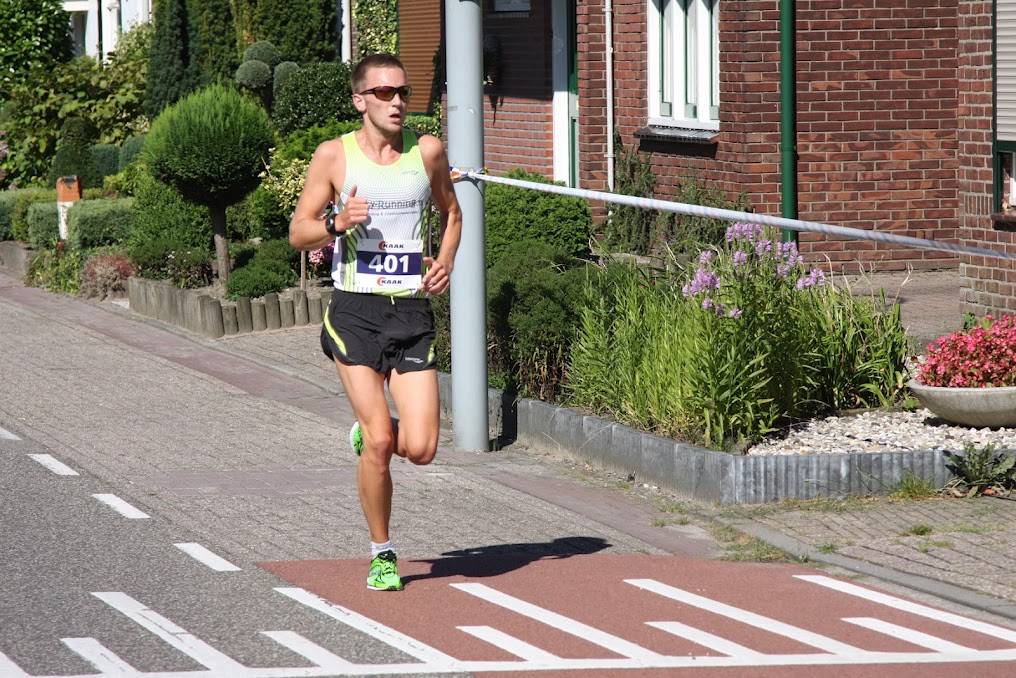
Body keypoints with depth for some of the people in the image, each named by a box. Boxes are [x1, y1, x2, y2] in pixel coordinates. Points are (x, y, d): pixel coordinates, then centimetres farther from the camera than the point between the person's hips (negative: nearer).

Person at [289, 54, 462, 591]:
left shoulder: (427, 150, 7)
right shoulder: (334, 155, 0)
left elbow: (451, 212, 23)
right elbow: (298, 233, 5)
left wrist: (444, 262, 4)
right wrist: (337, 224, -16)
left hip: (412, 311, 2)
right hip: (355, 310, -2)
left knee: (420, 449, -7)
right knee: (380, 442, -10)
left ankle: (369, 433, 29)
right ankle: (381, 554, 9)